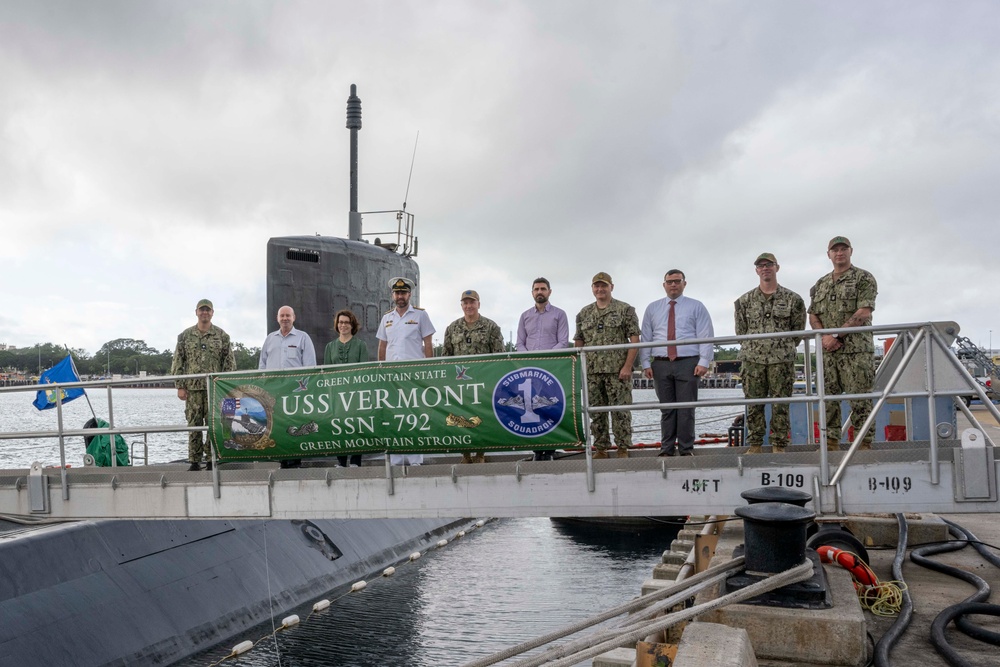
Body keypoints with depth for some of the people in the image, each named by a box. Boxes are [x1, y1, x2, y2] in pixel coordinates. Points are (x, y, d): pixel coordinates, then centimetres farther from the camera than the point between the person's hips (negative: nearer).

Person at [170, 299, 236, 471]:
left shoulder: (222, 336, 7)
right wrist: (180, 386, 0)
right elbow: (178, 361, 7)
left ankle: (212, 460, 7)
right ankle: (194, 461, 8)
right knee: (194, 425, 2)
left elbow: (229, 362, 6)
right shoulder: (185, 335, 8)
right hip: (192, 388, 1)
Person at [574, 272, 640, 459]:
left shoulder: (625, 310, 1)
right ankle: (600, 449, 16)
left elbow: (634, 339, -4)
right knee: (596, 412, 7)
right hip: (592, 372, 4)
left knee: (620, 411, -2)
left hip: (618, 370, -4)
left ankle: (623, 449, 7)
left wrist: (627, 366, -12)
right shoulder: (583, 314, 13)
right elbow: (578, 342, 17)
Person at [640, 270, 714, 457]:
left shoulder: (696, 307, 7)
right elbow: (646, 338, 11)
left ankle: (686, 450, 7)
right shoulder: (652, 308, 14)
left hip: (688, 364, -2)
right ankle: (667, 449, 10)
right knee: (666, 409, 4)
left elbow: (706, 336, 1)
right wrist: (646, 363, 3)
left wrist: (704, 362, -9)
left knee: (686, 409, -1)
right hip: (661, 365, 2)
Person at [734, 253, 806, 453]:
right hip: (753, 360, 1)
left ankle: (779, 446, 7)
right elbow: (740, 330, 14)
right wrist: (752, 349, 9)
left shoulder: (792, 299, 5)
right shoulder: (745, 300, 8)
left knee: (780, 405, 0)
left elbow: (798, 331, 9)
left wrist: (785, 350, 8)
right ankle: (754, 445, 9)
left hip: (782, 361, -1)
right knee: (754, 404, 2)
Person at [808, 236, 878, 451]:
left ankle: (865, 443, 0)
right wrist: (825, 336, -6)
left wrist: (837, 335, -15)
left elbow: (863, 313, -10)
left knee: (860, 398, -5)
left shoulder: (864, 278, 1)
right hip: (827, 350, 5)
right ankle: (831, 443, 10)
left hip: (856, 348, -5)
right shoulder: (820, 284, 18)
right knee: (828, 397, 4)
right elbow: (813, 316, 13)